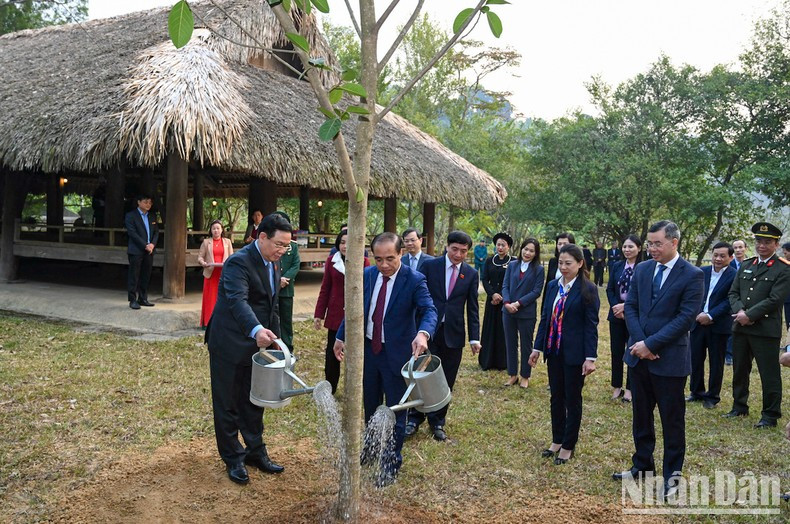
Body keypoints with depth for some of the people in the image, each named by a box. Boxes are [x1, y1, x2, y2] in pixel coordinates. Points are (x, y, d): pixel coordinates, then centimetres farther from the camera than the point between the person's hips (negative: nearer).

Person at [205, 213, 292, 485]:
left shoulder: (273, 263, 5)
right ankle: (233, 459, 23)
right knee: (228, 405, 8)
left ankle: (256, 452, 33)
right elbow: (237, 300, -39)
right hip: (230, 345, -8)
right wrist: (256, 330, -55)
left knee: (254, 402, 19)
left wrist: (273, 337, 12)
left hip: (258, 343, 8)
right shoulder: (239, 262, -22)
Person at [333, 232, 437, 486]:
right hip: (368, 349, 5)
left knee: (395, 411, 7)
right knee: (370, 406, 21)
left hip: (397, 353, -4)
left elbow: (429, 310, -26)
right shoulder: (366, 275, -2)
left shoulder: (415, 280, -16)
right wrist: (341, 337, 5)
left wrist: (423, 333, -46)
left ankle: (391, 463, 26)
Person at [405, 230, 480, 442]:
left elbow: (472, 308, 5)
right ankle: (414, 419, 21)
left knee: (446, 381, 9)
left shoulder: (471, 274, 3)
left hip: (453, 334, 2)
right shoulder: (430, 266, -2)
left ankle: (437, 422, 25)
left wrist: (474, 338, 1)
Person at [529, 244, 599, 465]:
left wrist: (590, 357, -15)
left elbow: (591, 325, -12)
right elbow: (545, 318, 9)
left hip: (574, 353, -5)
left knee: (572, 399, 8)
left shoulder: (587, 290, -10)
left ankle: (568, 446, 22)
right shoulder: (553, 286, 5)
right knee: (556, 397, 15)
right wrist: (538, 347, 7)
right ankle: (557, 440, 30)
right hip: (554, 351, 5)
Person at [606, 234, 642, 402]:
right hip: (616, 315, 4)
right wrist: (617, 308, -9)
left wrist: (625, 306, -17)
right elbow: (609, 290, 4)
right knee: (616, 351, 9)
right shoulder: (616, 266, 5)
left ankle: (629, 388, 17)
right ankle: (616, 386, 20)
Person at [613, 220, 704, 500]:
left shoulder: (692, 275, -11)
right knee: (641, 414, 17)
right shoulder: (642, 269, 5)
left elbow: (685, 318, -16)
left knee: (672, 419, 8)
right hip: (639, 355, 5)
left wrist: (650, 344, -18)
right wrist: (640, 342, -9)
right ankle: (642, 464, 32)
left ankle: (671, 474, 23)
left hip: (669, 359, -5)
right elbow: (630, 307, 5)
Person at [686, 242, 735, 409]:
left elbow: (729, 301, -12)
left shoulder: (734, 276, -8)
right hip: (698, 322, 4)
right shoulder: (702, 272, 6)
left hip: (718, 325, -4)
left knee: (716, 362, 8)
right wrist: (698, 314, -11)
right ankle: (697, 392, 25)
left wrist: (710, 316, -18)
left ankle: (712, 396, 19)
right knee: (696, 359, 10)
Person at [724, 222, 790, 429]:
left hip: (766, 329, -6)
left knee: (769, 374, 1)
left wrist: (749, 315, -16)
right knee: (739, 370, 15)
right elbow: (733, 292, 10)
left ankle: (770, 415, 12)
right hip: (741, 327, 6)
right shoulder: (745, 266, 13)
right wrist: (739, 311, -9)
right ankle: (740, 407, 29)